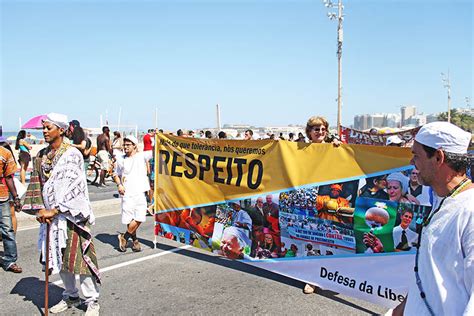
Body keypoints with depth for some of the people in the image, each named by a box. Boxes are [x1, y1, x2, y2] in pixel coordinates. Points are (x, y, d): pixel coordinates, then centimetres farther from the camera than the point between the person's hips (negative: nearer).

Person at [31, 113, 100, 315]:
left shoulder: (72, 154, -11)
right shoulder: (42, 156, 10)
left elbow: (70, 187, -19)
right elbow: (39, 185, 12)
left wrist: (54, 210, -20)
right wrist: (43, 210, 0)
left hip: (71, 214, -7)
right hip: (50, 214, 7)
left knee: (78, 257, -4)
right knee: (58, 258, 15)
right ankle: (71, 296, 32)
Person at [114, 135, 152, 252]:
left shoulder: (142, 156, 4)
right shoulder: (120, 159, 10)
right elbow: (116, 174, 19)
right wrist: (119, 185, 3)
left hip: (140, 192, -1)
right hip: (127, 193, 1)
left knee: (139, 219, -7)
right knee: (129, 219, 1)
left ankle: (124, 237, 13)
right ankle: (135, 240, 22)